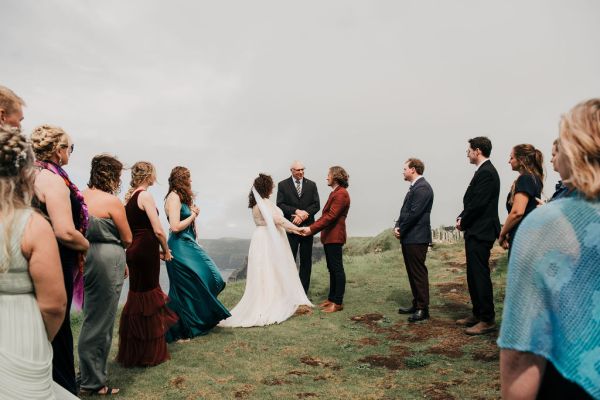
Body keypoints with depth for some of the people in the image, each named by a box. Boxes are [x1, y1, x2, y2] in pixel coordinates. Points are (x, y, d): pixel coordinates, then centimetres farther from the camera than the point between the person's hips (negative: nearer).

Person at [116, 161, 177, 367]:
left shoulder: (129, 196, 12)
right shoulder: (145, 196, -14)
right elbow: (158, 230, -19)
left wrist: (156, 249, 16)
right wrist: (166, 250, -3)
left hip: (133, 249, 9)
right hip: (145, 251, -8)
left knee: (139, 295, 18)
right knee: (146, 299, 1)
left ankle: (134, 352, 30)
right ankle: (147, 353, 14)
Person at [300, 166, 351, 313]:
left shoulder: (341, 194, -15)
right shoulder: (334, 193, 18)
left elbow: (331, 216, -21)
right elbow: (326, 215, 17)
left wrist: (312, 229, -21)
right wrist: (312, 227, 9)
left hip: (335, 236, -10)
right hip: (329, 236, 10)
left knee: (337, 269, -4)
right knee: (332, 269, 15)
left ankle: (338, 302, 2)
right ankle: (331, 298, 24)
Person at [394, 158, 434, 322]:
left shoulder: (422, 188, -14)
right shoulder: (415, 187, 17)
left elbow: (414, 213, -21)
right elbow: (405, 211, 16)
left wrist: (401, 229, -11)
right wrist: (398, 226, 1)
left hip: (417, 238, -10)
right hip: (408, 237, 10)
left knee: (419, 272, -3)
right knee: (412, 272, 15)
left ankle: (423, 309, 5)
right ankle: (416, 304, 26)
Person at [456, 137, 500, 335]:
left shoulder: (486, 172, -16)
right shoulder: (484, 171, 16)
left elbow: (478, 203, -21)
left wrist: (463, 222, -9)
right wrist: (462, 218, 4)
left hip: (480, 232, -10)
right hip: (475, 231, 10)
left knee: (480, 275, -4)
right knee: (474, 275, 15)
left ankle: (487, 320, 4)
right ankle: (478, 314, 26)